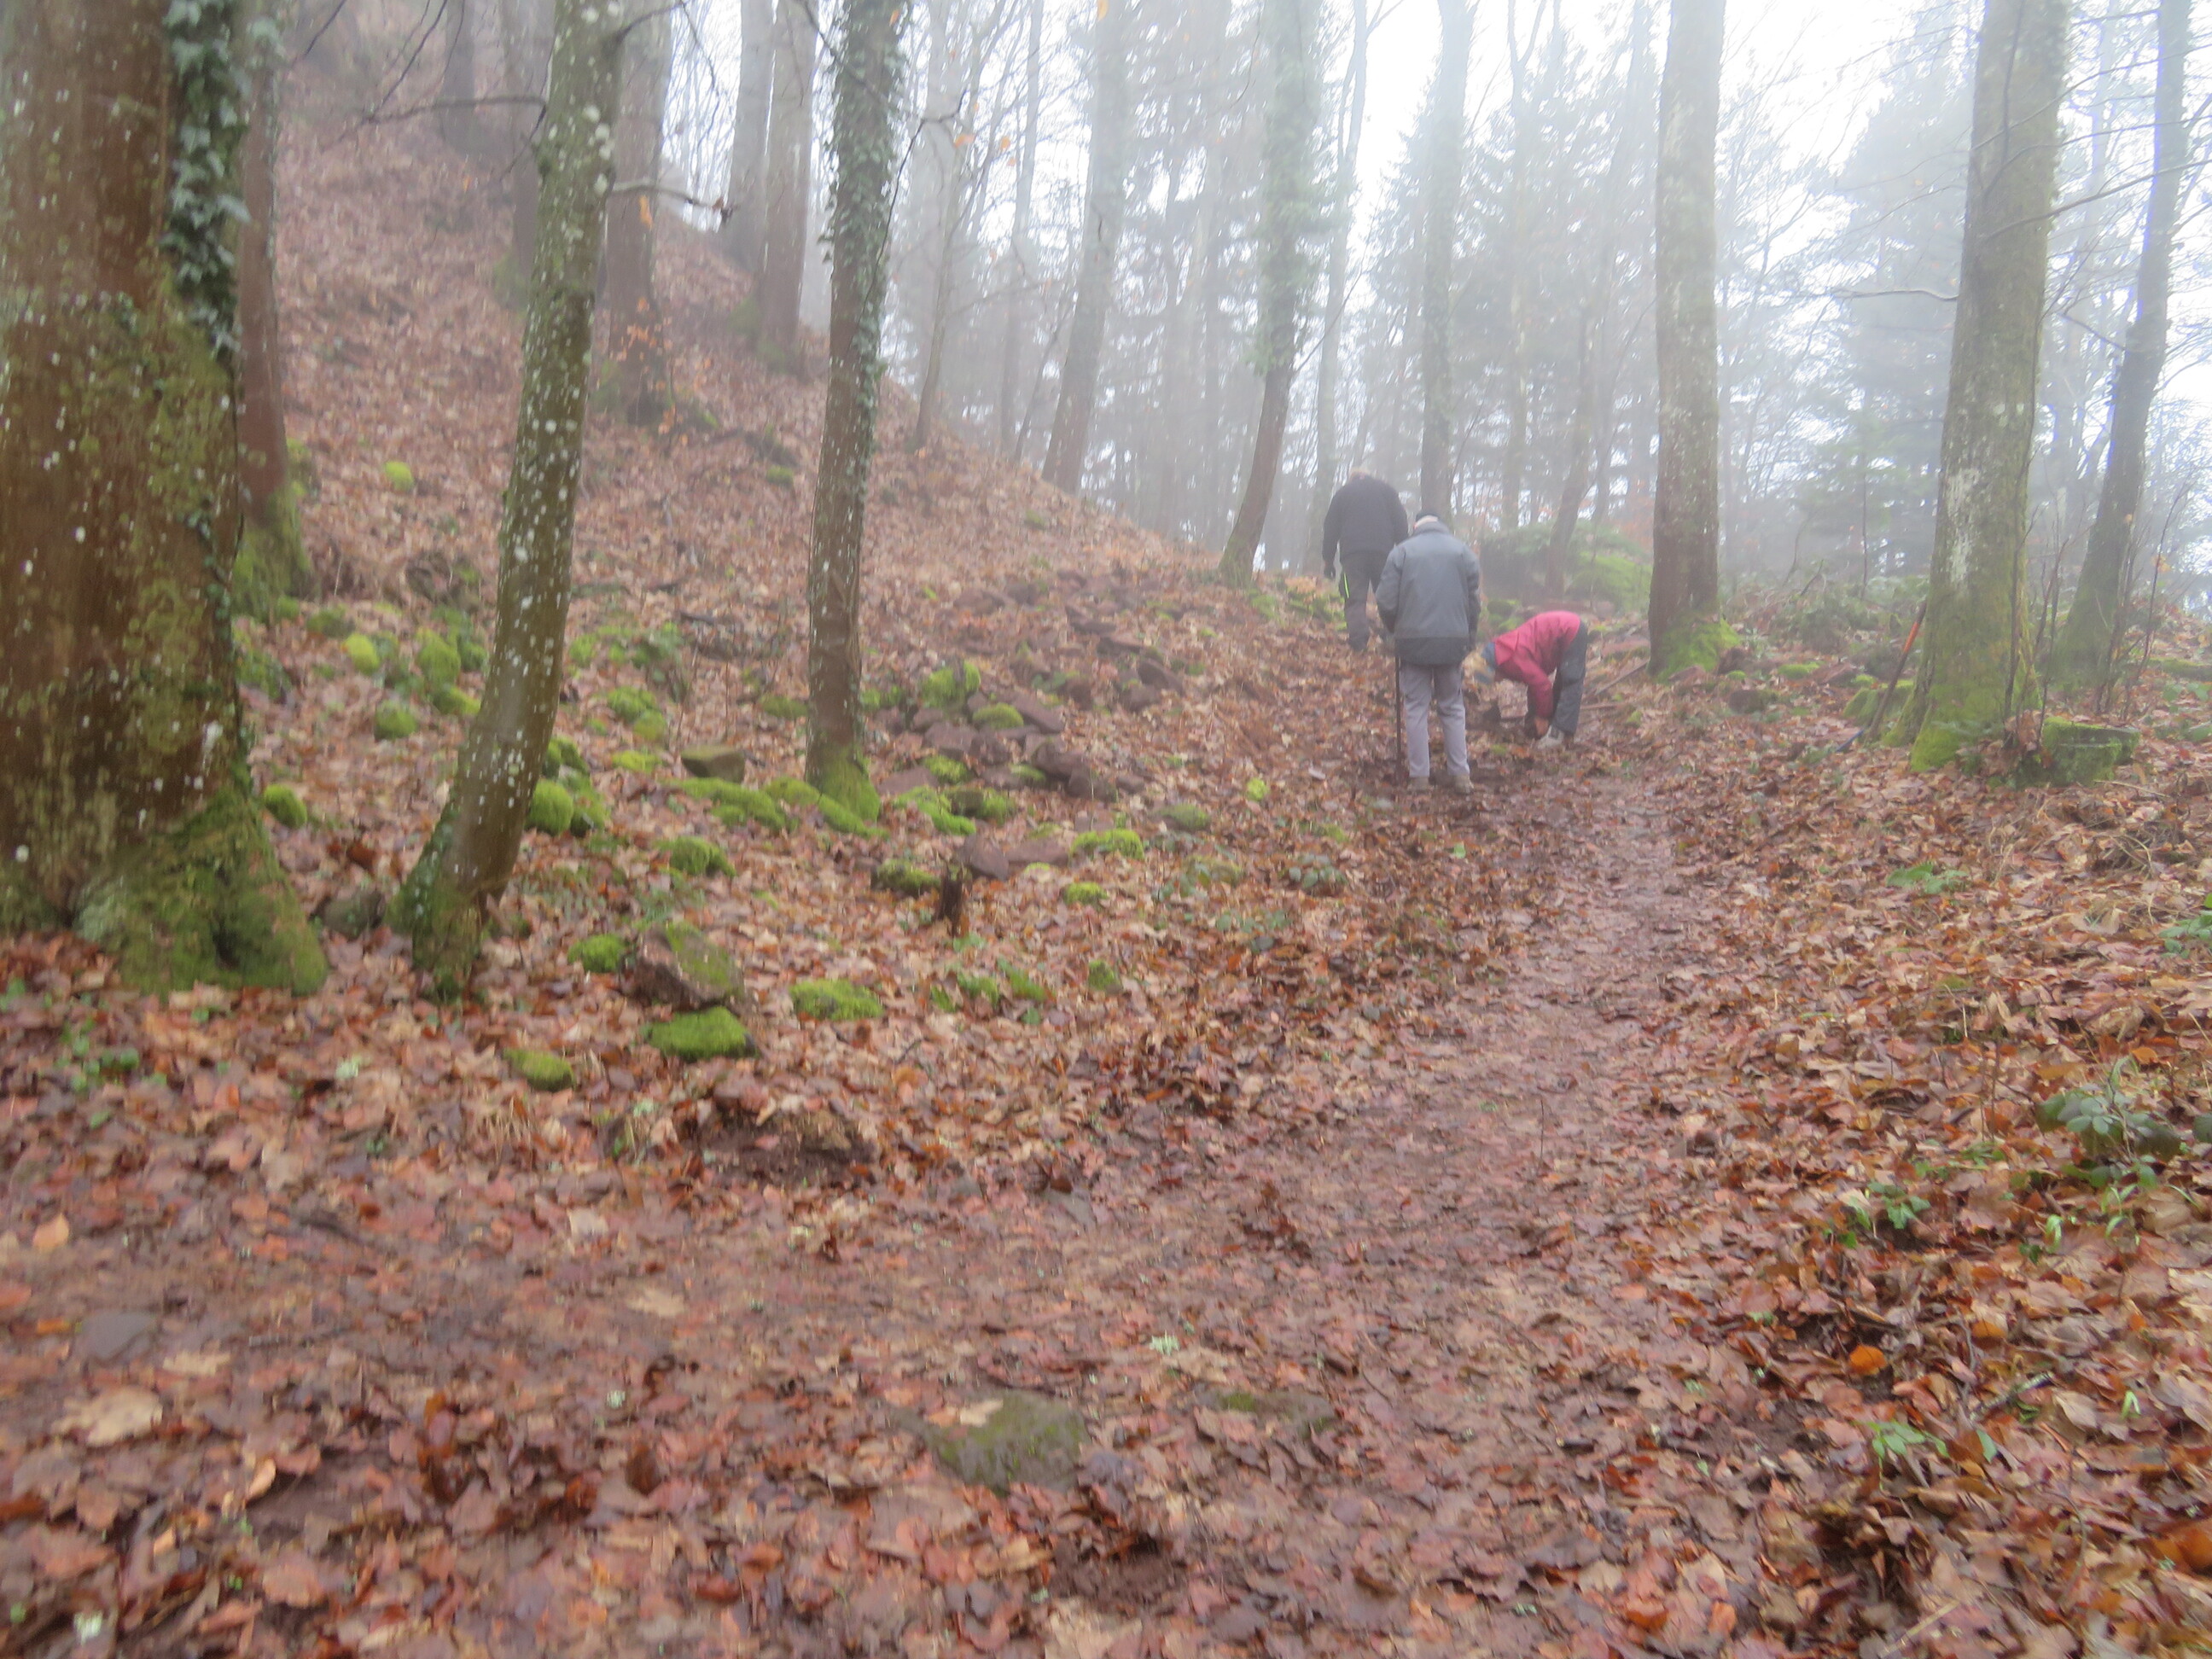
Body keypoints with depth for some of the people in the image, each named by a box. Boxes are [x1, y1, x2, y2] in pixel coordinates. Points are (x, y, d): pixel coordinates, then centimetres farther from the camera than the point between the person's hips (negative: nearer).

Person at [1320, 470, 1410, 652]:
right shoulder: (1386, 490, 20)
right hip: (1383, 551, 1)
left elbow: (1330, 528, 17)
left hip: (1352, 553, -1)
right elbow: (1400, 522, 13)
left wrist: (1328, 560, 19)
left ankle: (1358, 644, -19)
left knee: (1355, 599, -5)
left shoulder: (1342, 494, 19)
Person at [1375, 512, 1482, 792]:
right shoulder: (1464, 551, 5)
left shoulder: (1402, 551, 1)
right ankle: (1458, 774, 9)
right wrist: (1468, 638, 17)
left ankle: (1418, 776, 5)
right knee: (1453, 707, 11)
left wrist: (1396, 631, 15)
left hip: (1413, 640, -1)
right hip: (1454, 642, 1)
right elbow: (1475, 602, 5)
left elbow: (1386, 601, -2)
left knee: (1416, 708, 6)